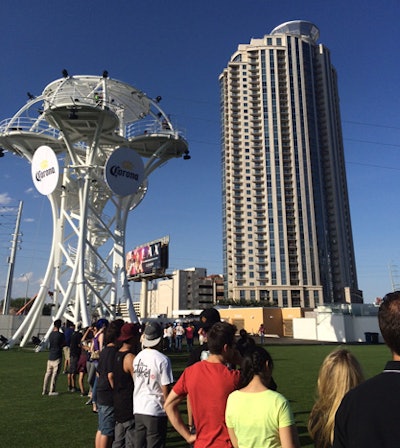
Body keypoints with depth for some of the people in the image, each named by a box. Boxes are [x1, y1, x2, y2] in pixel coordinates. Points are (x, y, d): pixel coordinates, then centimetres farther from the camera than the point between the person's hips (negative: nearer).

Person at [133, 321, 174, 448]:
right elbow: (165, 389, -14)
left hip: (138, 410, 6)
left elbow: (136, 382, 10)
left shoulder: (138, 357, 3)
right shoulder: (162, 359, -16)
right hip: (155, 411, -6)